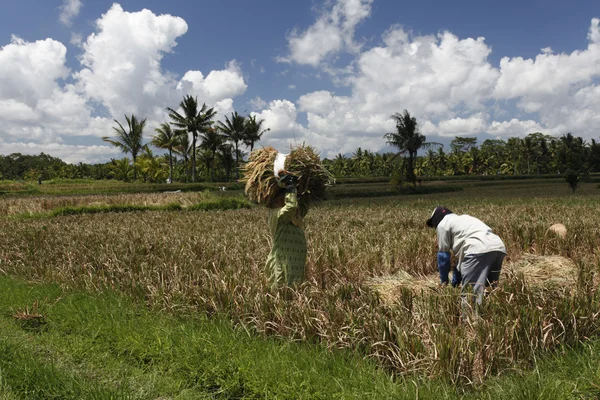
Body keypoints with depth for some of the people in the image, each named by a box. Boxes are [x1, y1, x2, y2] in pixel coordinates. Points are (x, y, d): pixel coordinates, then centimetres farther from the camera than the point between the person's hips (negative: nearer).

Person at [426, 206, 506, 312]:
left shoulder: (443, 224, 15)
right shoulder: (462, 220, 38)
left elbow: (443, 255, 15)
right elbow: (462, 253, 40)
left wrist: (443, 281, 26)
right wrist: (455, 281, 43)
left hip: (479, 250, -9)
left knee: (470, 293, -10)